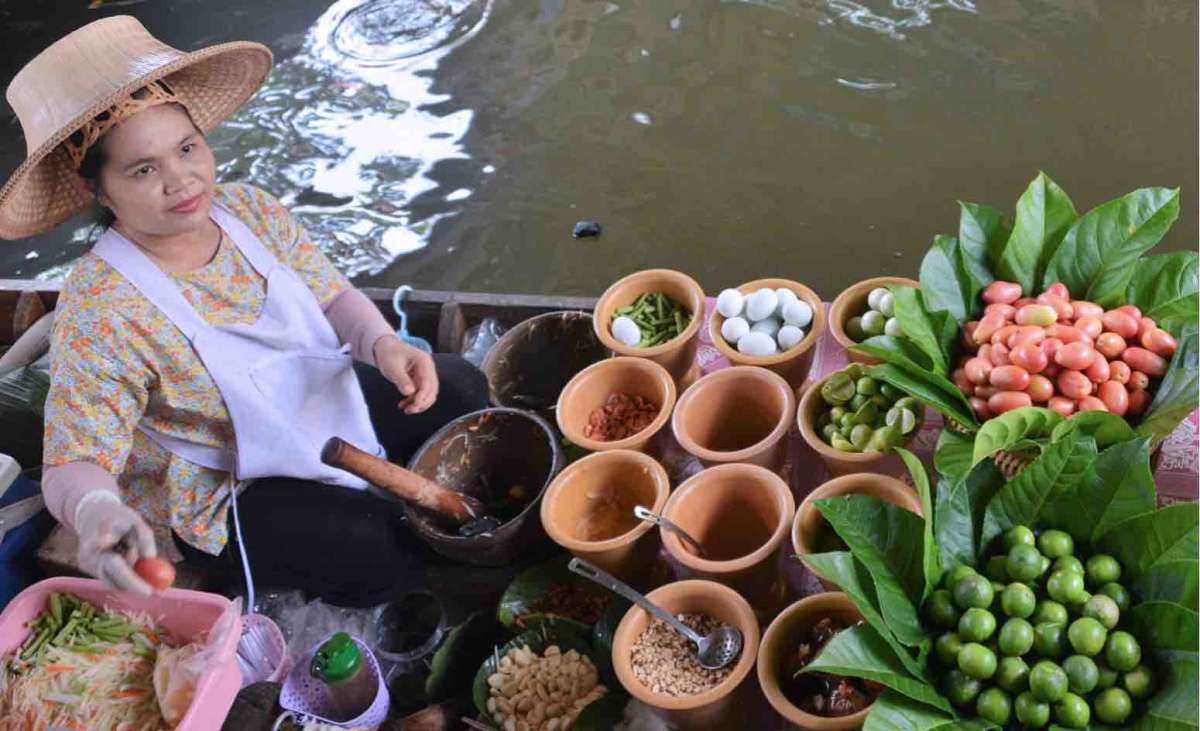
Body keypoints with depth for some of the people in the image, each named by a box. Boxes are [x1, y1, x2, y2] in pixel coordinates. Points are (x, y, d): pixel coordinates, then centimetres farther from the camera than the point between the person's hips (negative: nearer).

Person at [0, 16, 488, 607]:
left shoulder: (249, 209, -13)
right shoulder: (100, 311, -30)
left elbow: (332, 294, -3)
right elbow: (75, 463, -31)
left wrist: (382, 343, -26)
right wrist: (95, 513, -55)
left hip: (319, 399, 7)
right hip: (219, 492, -6)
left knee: (462, 392, 5)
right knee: (375, 552, -24)